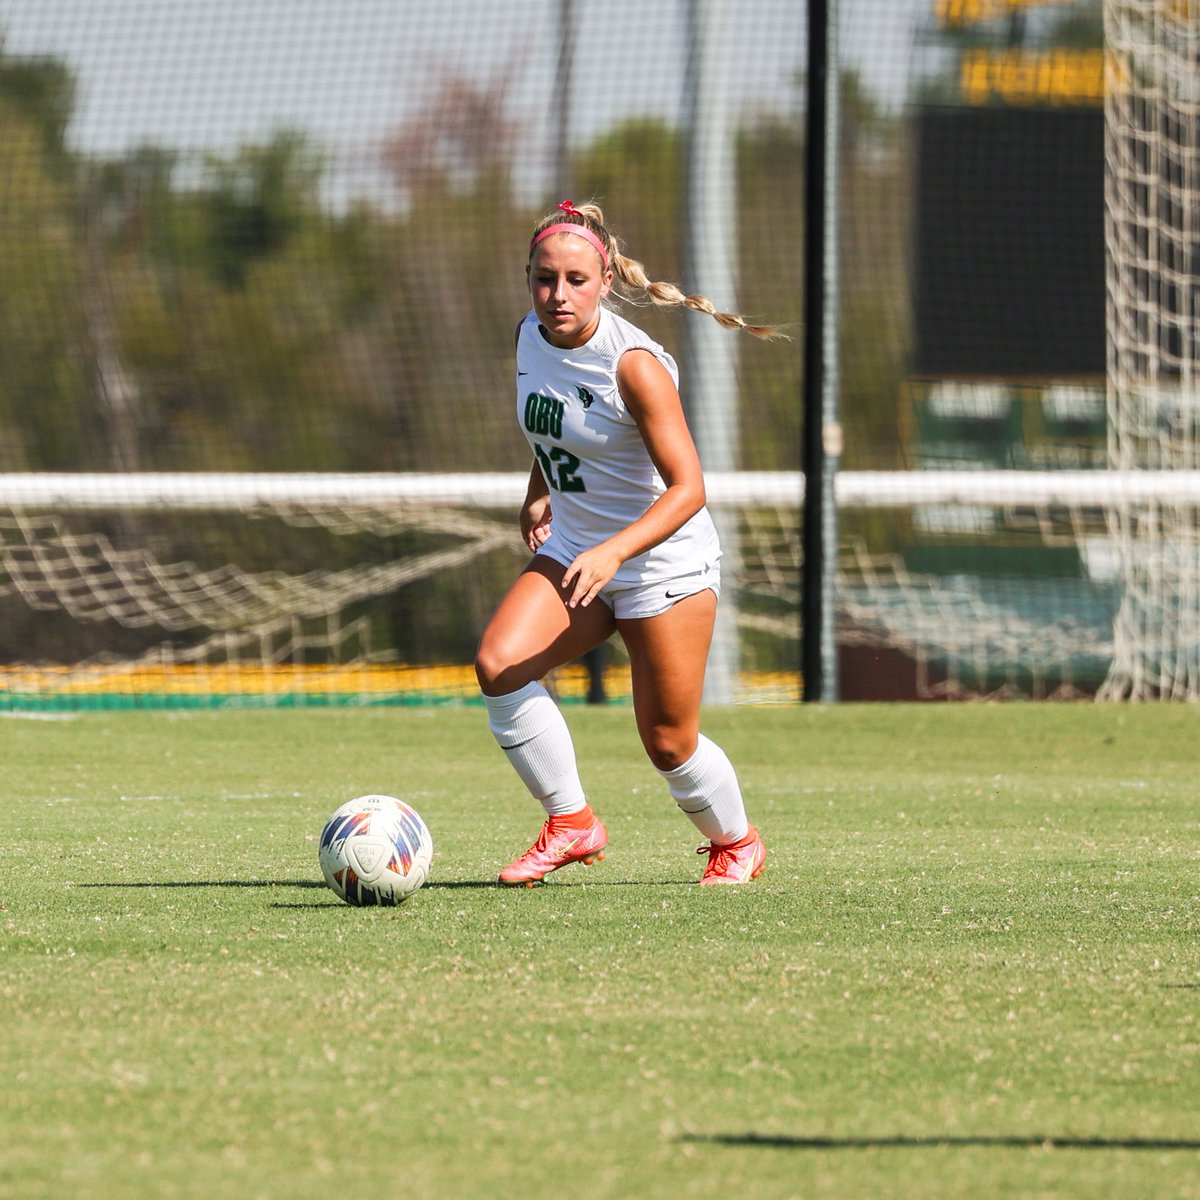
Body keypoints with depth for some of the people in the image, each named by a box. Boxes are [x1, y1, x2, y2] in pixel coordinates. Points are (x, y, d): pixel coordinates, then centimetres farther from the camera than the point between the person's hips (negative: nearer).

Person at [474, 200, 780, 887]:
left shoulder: (633, 363, -24)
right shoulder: (532, 336, -3)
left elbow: (687, 488, -28)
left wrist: (612, 553, -41)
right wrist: (540, 492, 5)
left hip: (663, 559, -6)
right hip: (572, 550, 6)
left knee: (669, 744, 1)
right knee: (498, 665, -20)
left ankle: (736, 841, 32)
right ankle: (572, 824, -7)